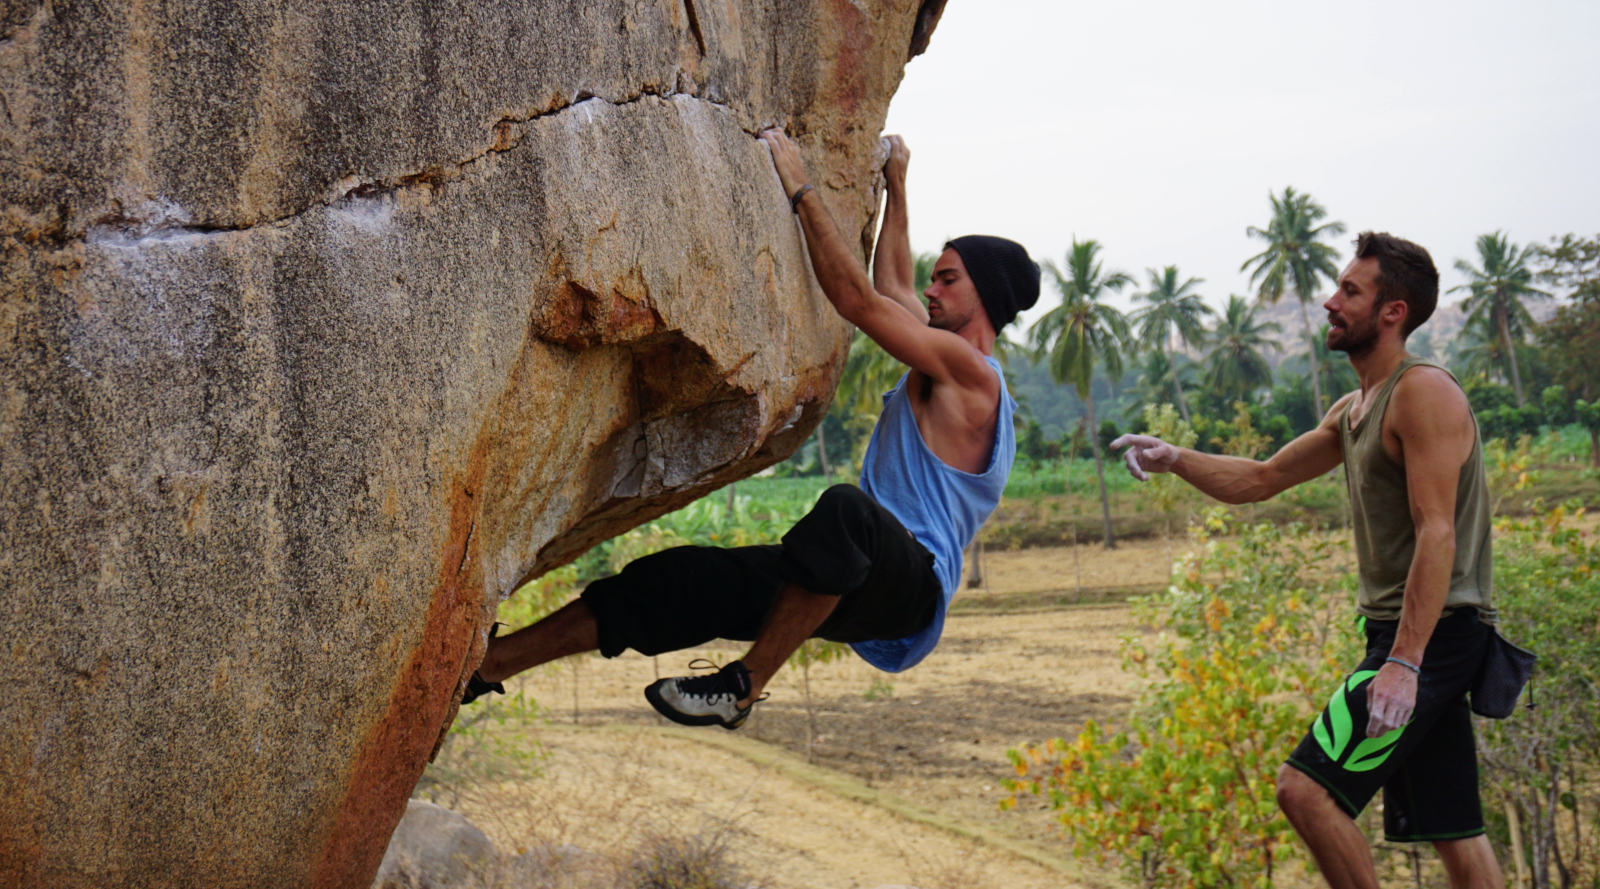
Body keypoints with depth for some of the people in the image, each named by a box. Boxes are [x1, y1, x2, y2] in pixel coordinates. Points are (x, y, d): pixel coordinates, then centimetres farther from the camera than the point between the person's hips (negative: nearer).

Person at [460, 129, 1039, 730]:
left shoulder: (970, 371, -5)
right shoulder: (944, 362, 24)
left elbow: (857, 301, -11)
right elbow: (891, 288, 40)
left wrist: (800, 191, -6)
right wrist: (896, 185, 46)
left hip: (912, 584, -9)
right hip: (864, 583, 9)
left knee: (844, 511, -44)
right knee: (678, 579, -2)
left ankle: (745, 685, -33)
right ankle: (486, 665, -3)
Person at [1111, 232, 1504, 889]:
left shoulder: (1424, 393, -12)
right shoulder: (1353, 410, 18)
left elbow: (1437, 535, -21)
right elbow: (1263, 479, 25)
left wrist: (1404, 661, -27)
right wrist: (1174, 459, 9)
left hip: (1432, 635, -10)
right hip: (1401, 635, 10)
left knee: (1305, 788, -17)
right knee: (1452, 832, 9)